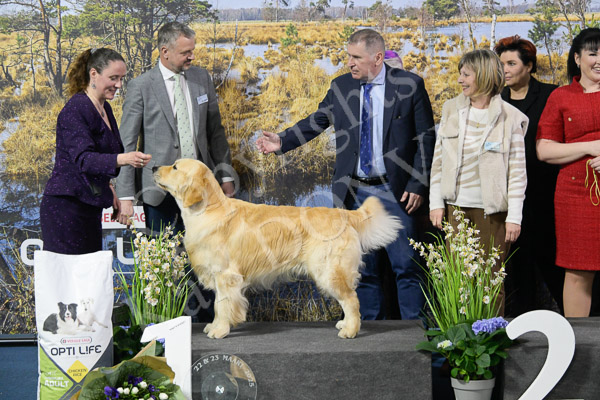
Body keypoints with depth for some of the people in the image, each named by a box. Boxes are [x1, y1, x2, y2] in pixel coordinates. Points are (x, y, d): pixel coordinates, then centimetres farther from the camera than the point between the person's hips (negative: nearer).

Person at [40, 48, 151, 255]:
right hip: (66, 206, -9)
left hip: (89, 206, 9)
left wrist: (109, 190, 16)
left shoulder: (105, 108, 14)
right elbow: (82, 158, -26)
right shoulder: (75, 109, -14)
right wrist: (122, 159, -40)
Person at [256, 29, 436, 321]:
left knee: (406, 266, -4)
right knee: (364, 269, 10)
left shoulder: (410, 85, -4)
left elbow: (425, 138, -2)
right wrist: (282, 141, -5)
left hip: (396, 192, -3)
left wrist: (417, 185, -8)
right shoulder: (341, 86, 6)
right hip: (355, 193, 4)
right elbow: (317, 121, 11)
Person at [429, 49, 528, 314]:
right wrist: (436, 202, 5)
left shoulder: (510, 117, -5)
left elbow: (517, 172, -4)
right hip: (456, 207, 3)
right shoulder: (451, 109, 6)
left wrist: (514, 217, -7)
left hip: (492, 210, -3)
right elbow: (438, 160, 10)